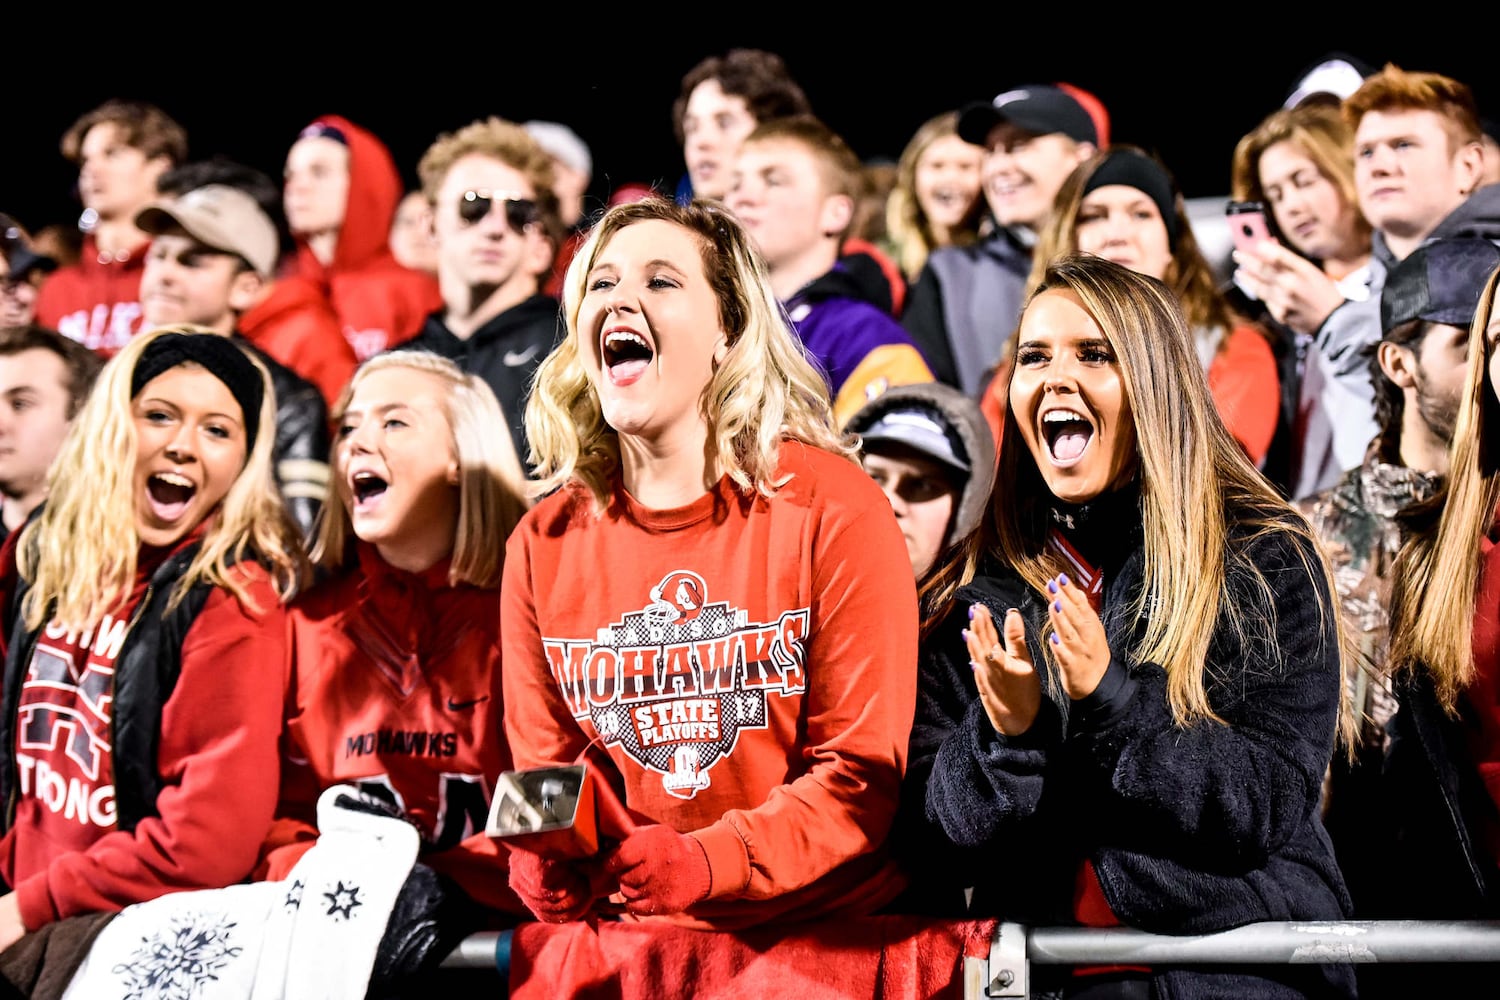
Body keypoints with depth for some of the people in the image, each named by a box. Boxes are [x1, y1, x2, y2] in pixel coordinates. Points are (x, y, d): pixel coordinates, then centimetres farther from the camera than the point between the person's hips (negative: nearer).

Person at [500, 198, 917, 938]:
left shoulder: (835, 509, -5)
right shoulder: (544, 544, 6)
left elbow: (864, 771, -8)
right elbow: (546, 771, 10)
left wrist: (709, 862, -23)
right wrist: (547, 857, -14)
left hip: (824, 929, -2)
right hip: (637, 936, 2)